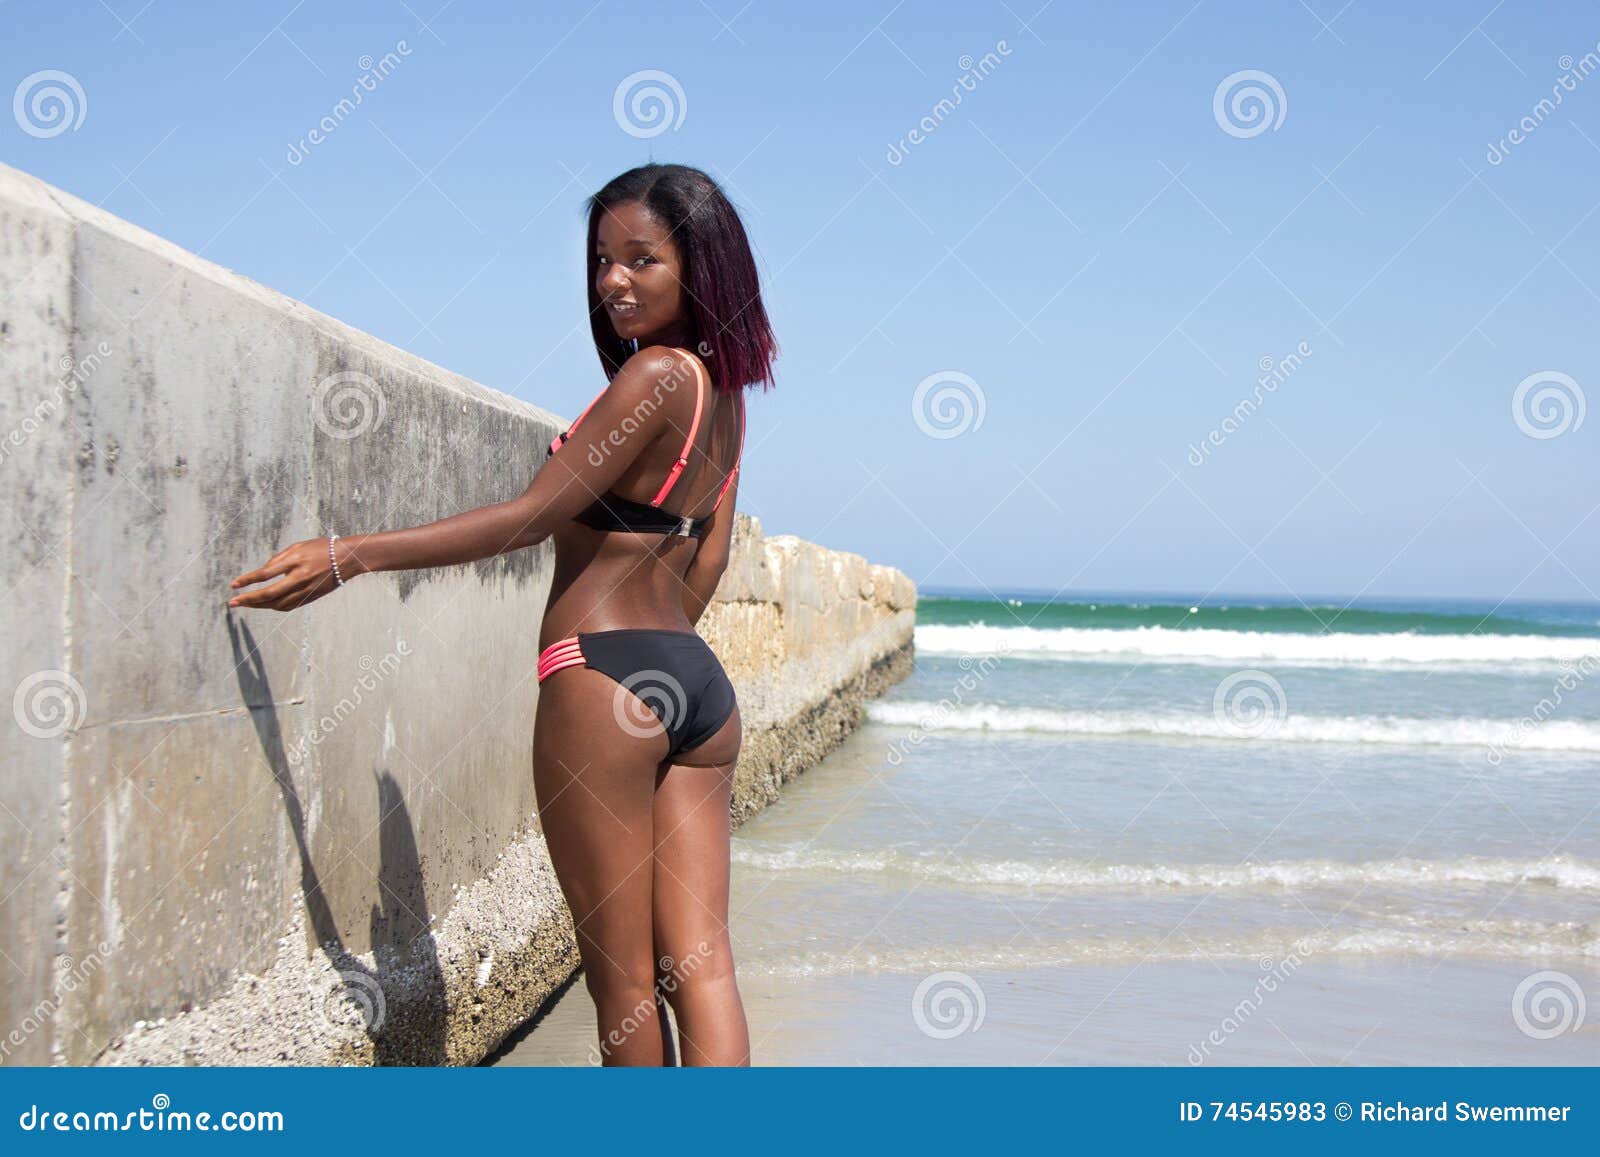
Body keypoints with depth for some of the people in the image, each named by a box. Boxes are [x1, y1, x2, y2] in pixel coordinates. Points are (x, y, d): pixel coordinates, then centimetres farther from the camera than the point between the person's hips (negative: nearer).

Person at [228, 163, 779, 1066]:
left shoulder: (655, 373, -12)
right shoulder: (724, 393, 13)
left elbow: (534, 516, -14)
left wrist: (349, 554, -14)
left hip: (600, 680, -8)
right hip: (702, 686, 8)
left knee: (622, 973, 3)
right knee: (700, 962, 4)